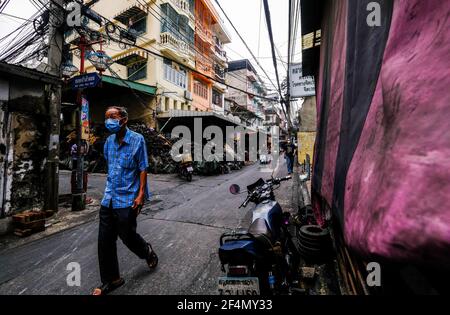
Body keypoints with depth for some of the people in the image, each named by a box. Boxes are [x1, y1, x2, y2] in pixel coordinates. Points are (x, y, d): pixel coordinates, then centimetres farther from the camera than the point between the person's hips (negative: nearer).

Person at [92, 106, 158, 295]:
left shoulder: (137, 140, -10)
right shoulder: (109, 141, 8)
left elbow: (143, 169, -11)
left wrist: (141, 194, -16)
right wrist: (110, 188, 19)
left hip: (128, 198, -6)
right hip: (109, 198, 6)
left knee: (127, 236, 7)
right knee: (105, 240, 8)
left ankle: (148, 252, 38)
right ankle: (110, 280, 26)